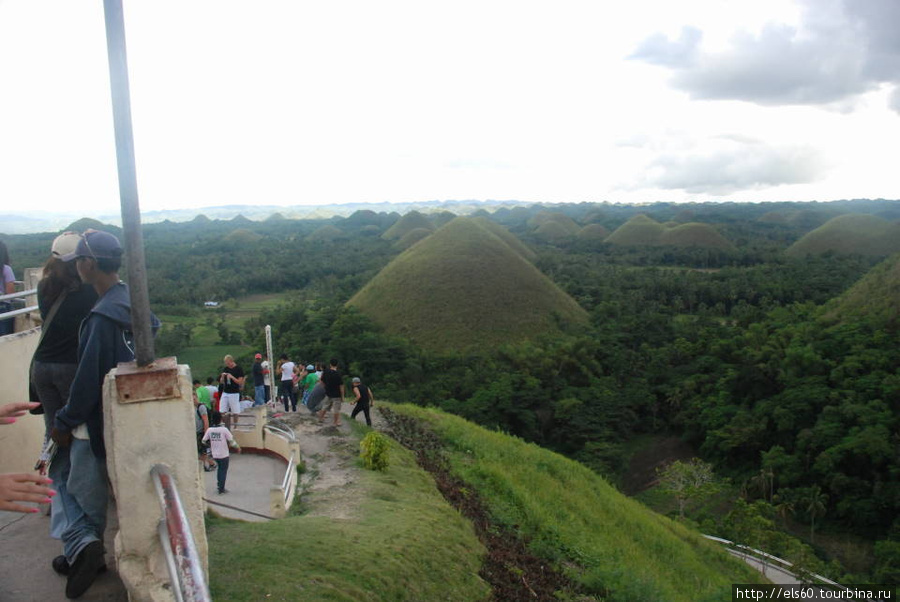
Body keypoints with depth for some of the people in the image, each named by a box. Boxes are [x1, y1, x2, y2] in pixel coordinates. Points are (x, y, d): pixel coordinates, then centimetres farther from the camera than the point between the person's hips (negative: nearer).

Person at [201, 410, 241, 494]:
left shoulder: (209, 430, -6)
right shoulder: (224, 430, -17)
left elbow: (203, 441, 1)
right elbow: (231, 441, -14)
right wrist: (238, 447, 3)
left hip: (215, 455, 4)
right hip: (224, 455, -4)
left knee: (220, 468, 27)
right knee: (223, 471, 9)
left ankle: (219, 483, 27)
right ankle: (221, 489, 13)